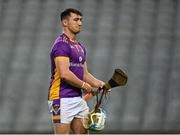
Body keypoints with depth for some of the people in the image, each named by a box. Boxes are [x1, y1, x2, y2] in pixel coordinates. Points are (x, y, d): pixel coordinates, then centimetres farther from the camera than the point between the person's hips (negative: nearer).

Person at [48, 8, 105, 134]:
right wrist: (84, 86, -10)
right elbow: (65, 74, -22)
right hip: (62, 99, -9)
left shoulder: (80, 47, 18)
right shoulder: (61, 44, -12)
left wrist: (99, 83, 1)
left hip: (78, 98, 9)